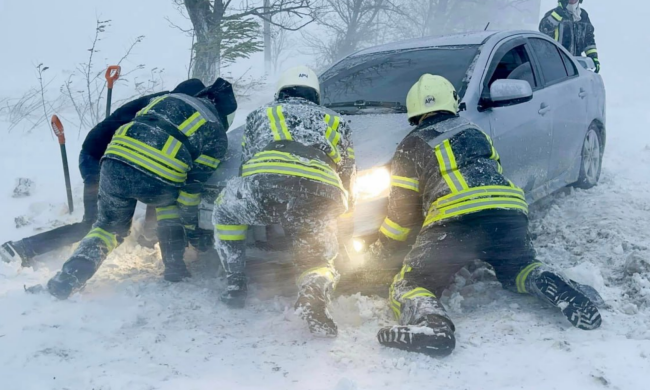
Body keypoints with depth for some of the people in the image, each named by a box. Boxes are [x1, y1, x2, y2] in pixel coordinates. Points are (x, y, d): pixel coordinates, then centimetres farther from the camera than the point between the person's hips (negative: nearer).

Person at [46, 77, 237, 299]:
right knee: (170, 201, 33)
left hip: (115, 164, 3)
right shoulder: (217, 134, 17)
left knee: (110, 225, 25)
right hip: (159, 180, -3)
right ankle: (174, 267, 26)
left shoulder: (170, 98, 29)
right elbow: (193, 184, 12)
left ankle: (70, 276, 8)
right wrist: (190, 223, 22)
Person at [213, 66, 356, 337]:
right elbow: (348, 175, 33)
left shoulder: (260, 115, 34)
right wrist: (342, 204, 52)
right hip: (321, 201, 1)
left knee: (225, 209, 32)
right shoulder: (334, 122, 37)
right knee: (319, 260, 22)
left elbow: (245, 164, 35)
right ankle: (314, 291, -15)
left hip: (266, 184, 0)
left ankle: (235, 284, 23)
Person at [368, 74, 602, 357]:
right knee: (517, 270, 30)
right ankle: (550, 286, -3)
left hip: (454, 220, -4)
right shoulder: (475, 133, 30)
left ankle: (430, 322, -31)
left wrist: (380, 251, 27)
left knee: (409, 286, 3)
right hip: (510, 212, 5)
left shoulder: (412, 146, 17)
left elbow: (402, 210, 14)